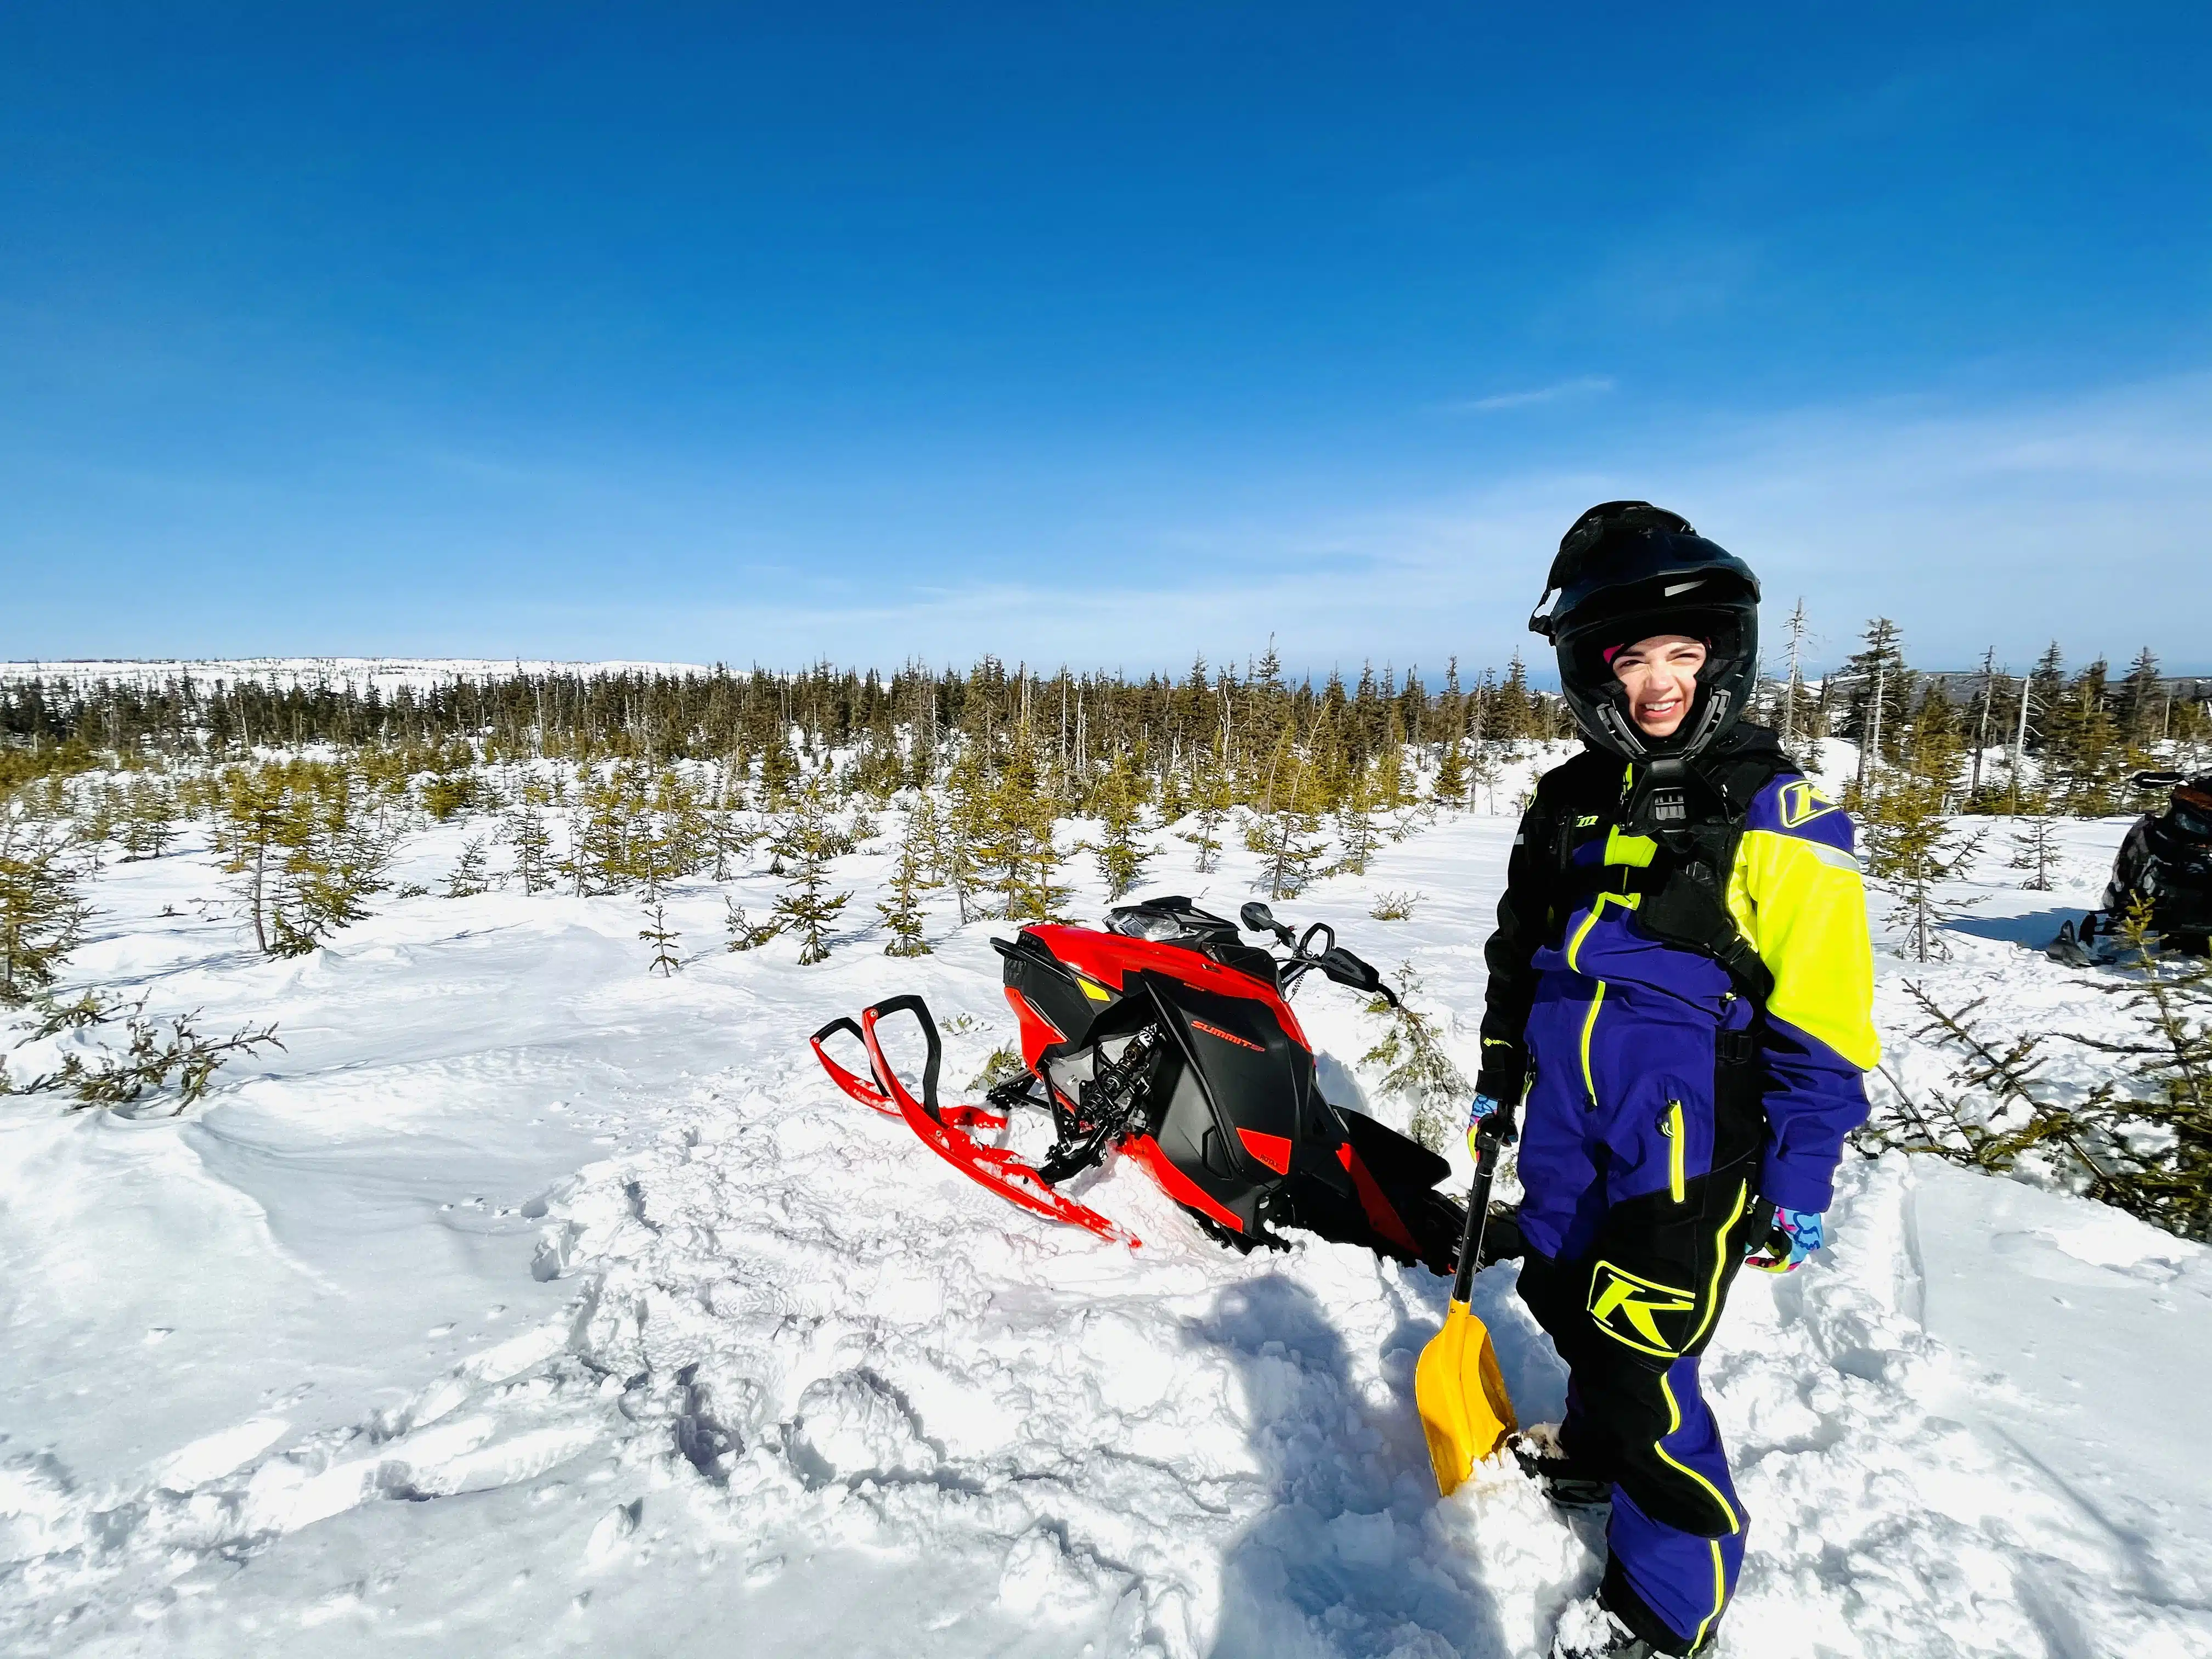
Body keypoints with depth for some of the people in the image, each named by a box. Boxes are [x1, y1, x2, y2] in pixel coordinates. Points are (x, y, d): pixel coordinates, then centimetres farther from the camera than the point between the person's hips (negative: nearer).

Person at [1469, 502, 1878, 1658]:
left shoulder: (1776, 816, -12)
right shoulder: (1570, 799, 4)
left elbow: (1821, 1026, -12)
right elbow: (1518, 950, 15)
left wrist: (1799, 1187, -11)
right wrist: (1498, 1073, 19)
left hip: (1689, 1147, -6)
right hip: (1565, 1128, 6)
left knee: (1637, 1361, -3)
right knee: (1568, 1302, 21)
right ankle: (1595, 1450, 50)